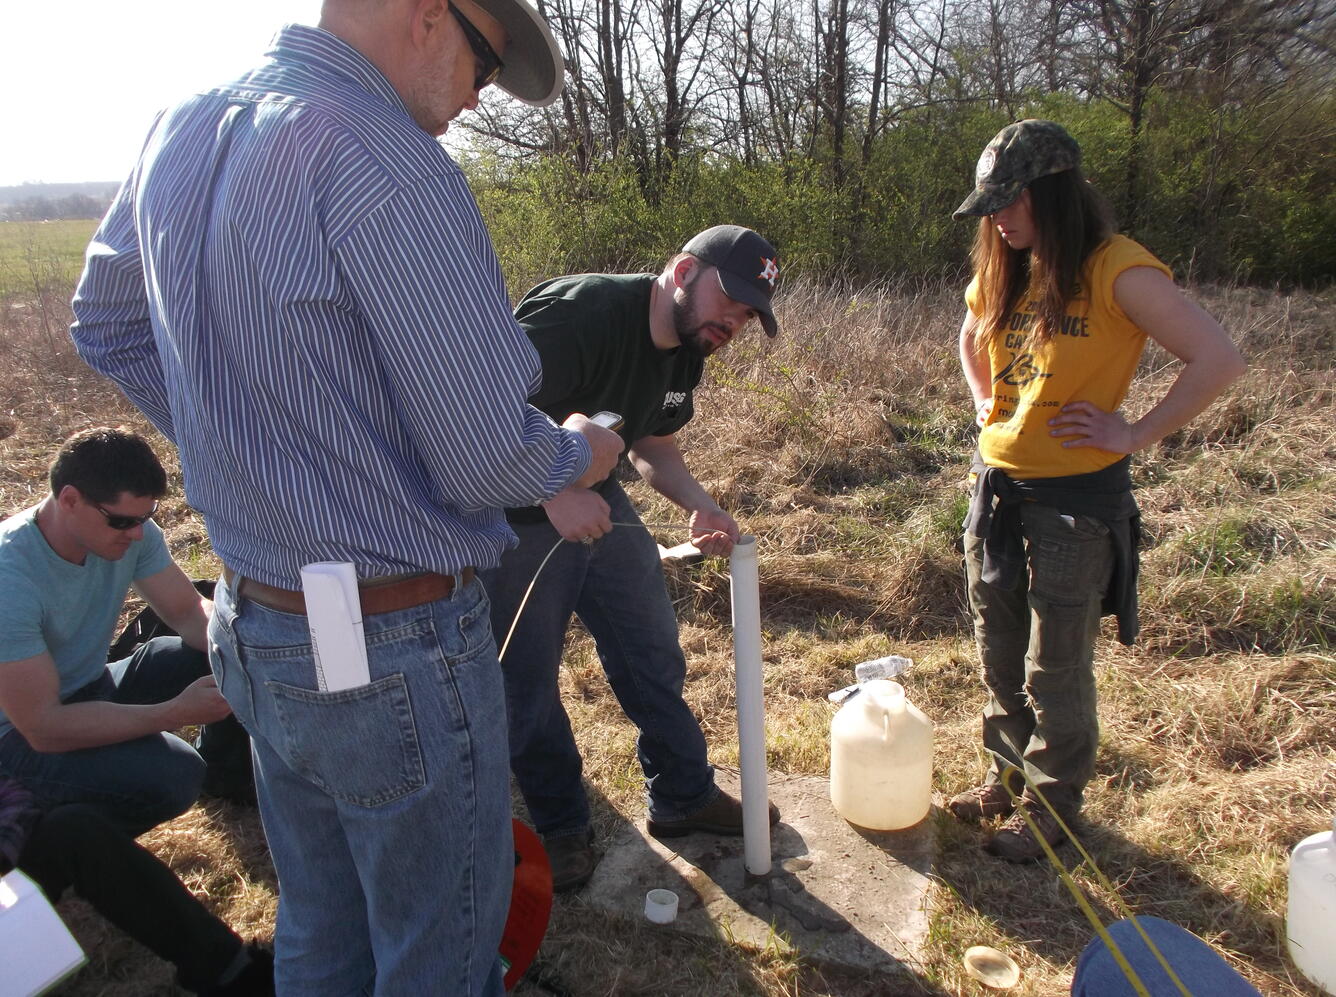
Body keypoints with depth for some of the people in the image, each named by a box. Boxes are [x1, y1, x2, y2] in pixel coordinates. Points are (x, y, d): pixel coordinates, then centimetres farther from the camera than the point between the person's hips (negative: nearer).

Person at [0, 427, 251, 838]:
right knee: (170, 775, -30)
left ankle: (226, 771, 17)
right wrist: (176, 712, -33)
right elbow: (43, 728, -30)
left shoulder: (129, 529, -13)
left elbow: (190, 611, -3)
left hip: (93, 689, 7)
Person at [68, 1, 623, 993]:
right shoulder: (385, 160, -23)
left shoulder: (181, 130, 5)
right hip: (394, 653, -8)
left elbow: (105, 324, 18)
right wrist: (586, 450, -2)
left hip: (254, 630, 9)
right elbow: (488, 461, -23)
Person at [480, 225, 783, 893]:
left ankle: (683, 797, 31)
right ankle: (560, 828, 28)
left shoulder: (686, 352, 1)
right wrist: (556, 492, -41)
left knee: (654, 657, 12)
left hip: (598, 505, 8)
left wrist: (701, 506, -3)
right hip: (517, 519, -7)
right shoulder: (579, 312, -28)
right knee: (528, 685, 6)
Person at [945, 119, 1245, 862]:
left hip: (1077, 498, -7)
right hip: (998, 487, 7)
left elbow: (1219, 360, -21)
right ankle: (1009, 774, 38)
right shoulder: (1005, 272, 6)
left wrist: (1134, 434, -17)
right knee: (1000, 655, 18)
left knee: (1056, 669, 6)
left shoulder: (1117, 271, -16)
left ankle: (1052, 803, 27)